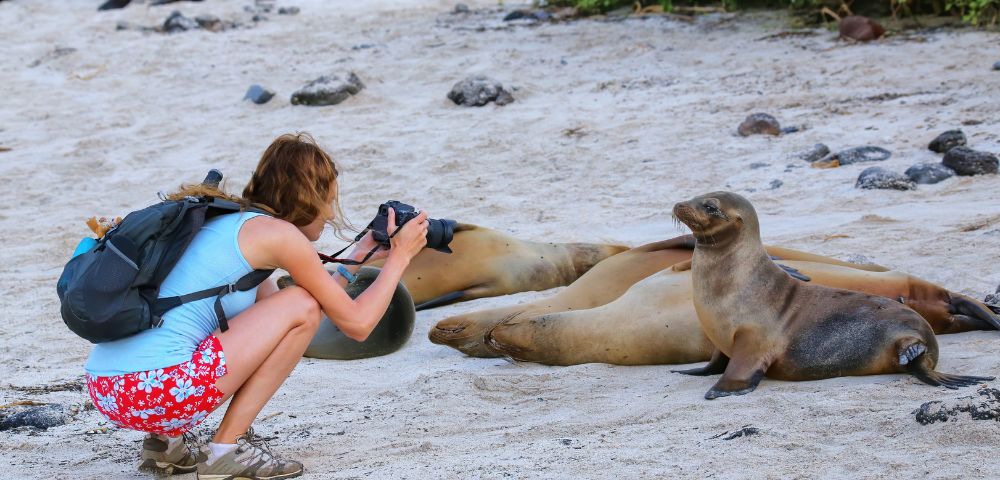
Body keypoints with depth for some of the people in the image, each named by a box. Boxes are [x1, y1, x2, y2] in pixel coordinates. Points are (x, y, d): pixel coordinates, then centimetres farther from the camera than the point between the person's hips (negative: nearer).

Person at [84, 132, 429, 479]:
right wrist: (399, 256, 17)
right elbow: (357, 324, 4)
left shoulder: (228, 221, 24)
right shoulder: (278, 233, -1)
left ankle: (166, 443, 17)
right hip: (157, 391, -9)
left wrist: (360, 255, 38)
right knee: (303, 305, 2)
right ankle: (229, 448, 1)